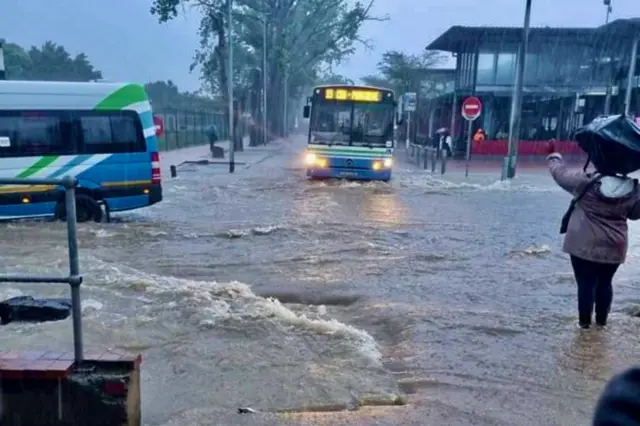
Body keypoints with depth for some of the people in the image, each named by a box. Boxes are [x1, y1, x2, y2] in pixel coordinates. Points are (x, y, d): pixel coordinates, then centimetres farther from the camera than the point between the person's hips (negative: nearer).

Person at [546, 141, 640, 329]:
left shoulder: (586, 182, -16)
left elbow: (561, 173, -4)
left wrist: (553, 154, 11)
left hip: (584, 245, -3)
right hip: (613, 248, 3)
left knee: (585, 283, 6)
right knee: (605, 283, 17)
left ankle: (584, 320, 15)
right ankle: (602, 319, 29)